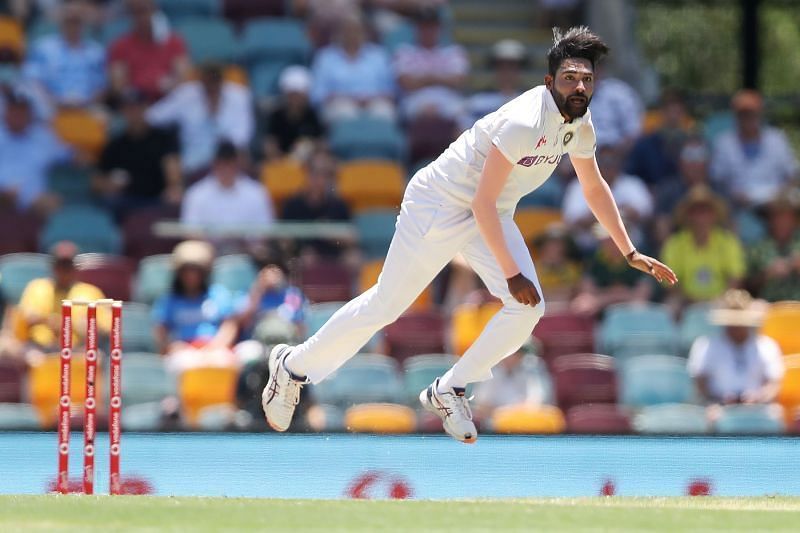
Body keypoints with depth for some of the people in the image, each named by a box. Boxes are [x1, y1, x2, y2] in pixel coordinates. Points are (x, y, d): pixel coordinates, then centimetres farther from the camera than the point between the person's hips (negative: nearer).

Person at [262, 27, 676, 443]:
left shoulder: (579, 123, -4)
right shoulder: (523, 123, -31)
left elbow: (595, 188, 13)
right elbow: (483, 203, -28)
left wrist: (630, 254, 12)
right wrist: (511, 273, -24)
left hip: (492, 217, 8)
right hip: (440, 204, -8)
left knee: (527, 309, -10)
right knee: (383, 307, -1)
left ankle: (448, 392, 8)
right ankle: (293, 366, 19)